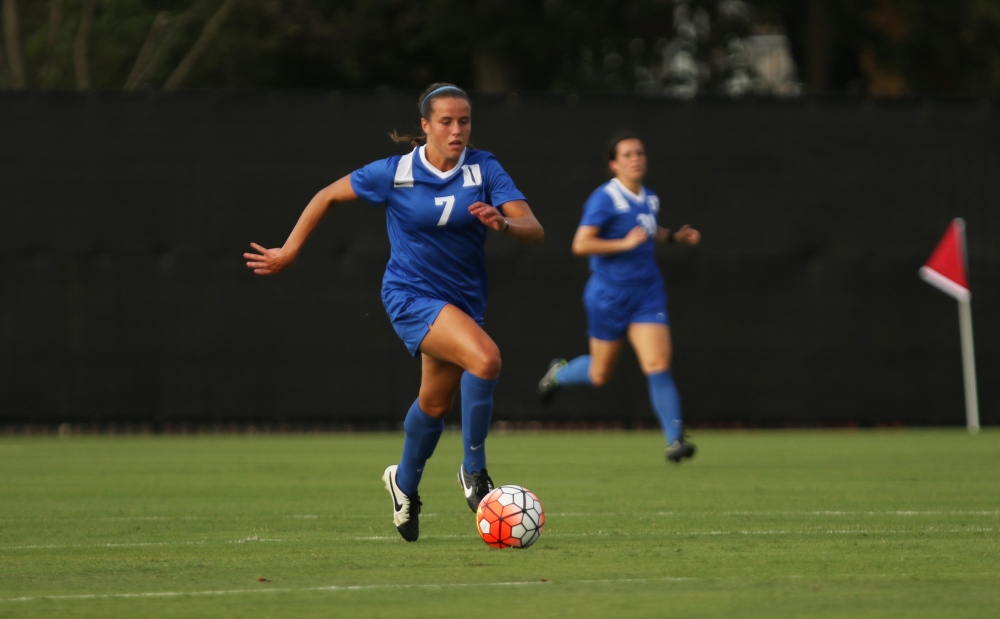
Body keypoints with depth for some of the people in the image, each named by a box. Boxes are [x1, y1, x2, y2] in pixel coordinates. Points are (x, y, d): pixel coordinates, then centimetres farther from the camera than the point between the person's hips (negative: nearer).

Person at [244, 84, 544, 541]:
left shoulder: (483, 169, -7)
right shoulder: (394, 174, -11)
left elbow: (534, 230, -14)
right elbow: (328, 196, 3)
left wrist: (503, 223, -36)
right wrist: (289, 252, 3)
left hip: (463, 298, 5)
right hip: (411, 294, -5)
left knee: (436, 403, 19)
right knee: (485, 358, -29)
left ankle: (405, 482, 47)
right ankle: (474, 470, -16)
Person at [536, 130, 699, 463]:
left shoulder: (649, 199, 7)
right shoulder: (605, 198, -15)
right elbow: (581, 244, -21)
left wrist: (674, 236, 13)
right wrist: (625, 243, -25)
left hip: (647, 293, 4)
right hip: (609, 295, -4)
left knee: (658, 365, -12)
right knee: (599, 374, 11)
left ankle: (675, 439, -11)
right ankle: (558, 373, 43)